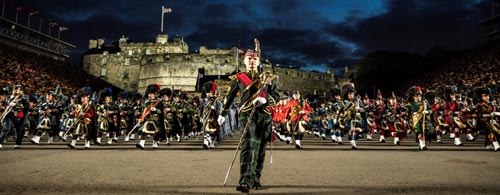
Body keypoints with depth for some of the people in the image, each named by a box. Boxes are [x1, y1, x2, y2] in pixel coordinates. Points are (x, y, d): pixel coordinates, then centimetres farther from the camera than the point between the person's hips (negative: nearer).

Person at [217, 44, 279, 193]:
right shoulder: (238, 78, 9)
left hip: (264, 115, 3)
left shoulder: (267, 77, 13)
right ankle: (245, 181, -25)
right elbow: (229, 97, 19)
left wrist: (264, 100, -14)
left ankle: (255, 179, 25)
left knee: (260, 148, 9)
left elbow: (276, 96, 7)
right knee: (248, 146, -19)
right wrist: (223, 114, 27)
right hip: (246, 115, -3)